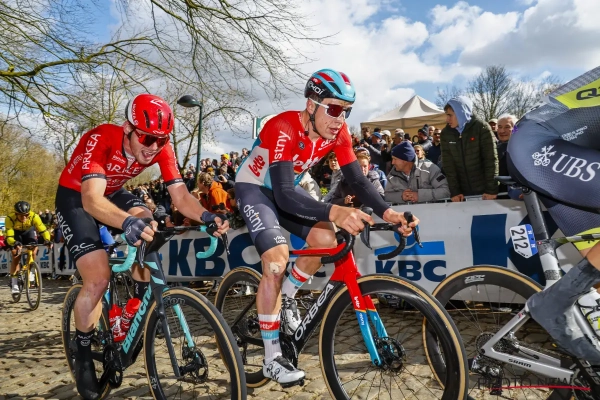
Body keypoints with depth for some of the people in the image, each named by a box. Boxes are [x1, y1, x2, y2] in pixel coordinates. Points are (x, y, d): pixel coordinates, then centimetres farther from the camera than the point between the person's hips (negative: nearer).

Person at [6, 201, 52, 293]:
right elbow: (9, 237, -38)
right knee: (16, 255, -14)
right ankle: (13, 283, -6)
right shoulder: (10, 218, -37)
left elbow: (43, 230, -35)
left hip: (29, 231, 1)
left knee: (33, 252, -19)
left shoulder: (34, 216, -37)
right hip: (16, 233, -1)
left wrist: (47, 240, -53)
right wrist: (15, 243, -58)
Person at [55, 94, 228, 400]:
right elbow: (91, 200, -47)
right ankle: (82, 354, 7)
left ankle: (140, 305, -2)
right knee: (99, 277, -18)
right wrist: (127, 222, -66)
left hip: (112, 193, 5)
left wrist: (206, 216, -46)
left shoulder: (161, 148, -22)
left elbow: (180, 195, -26)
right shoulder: (100, 139, -35)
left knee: (148, 225, -26)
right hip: (75, 197, -4)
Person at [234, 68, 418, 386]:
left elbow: (357, 180, -13)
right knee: (277, 261, -23)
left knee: (327, 240, -15)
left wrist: (386, 212, -31)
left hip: (287, 189, 6)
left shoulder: (337, 133, -14)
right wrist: (334, 212, -58)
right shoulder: (283, 129, -33)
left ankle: (287, 296, 14)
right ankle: (271, 359, -8)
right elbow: (284, 195, -43)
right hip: (255, 188, -6)